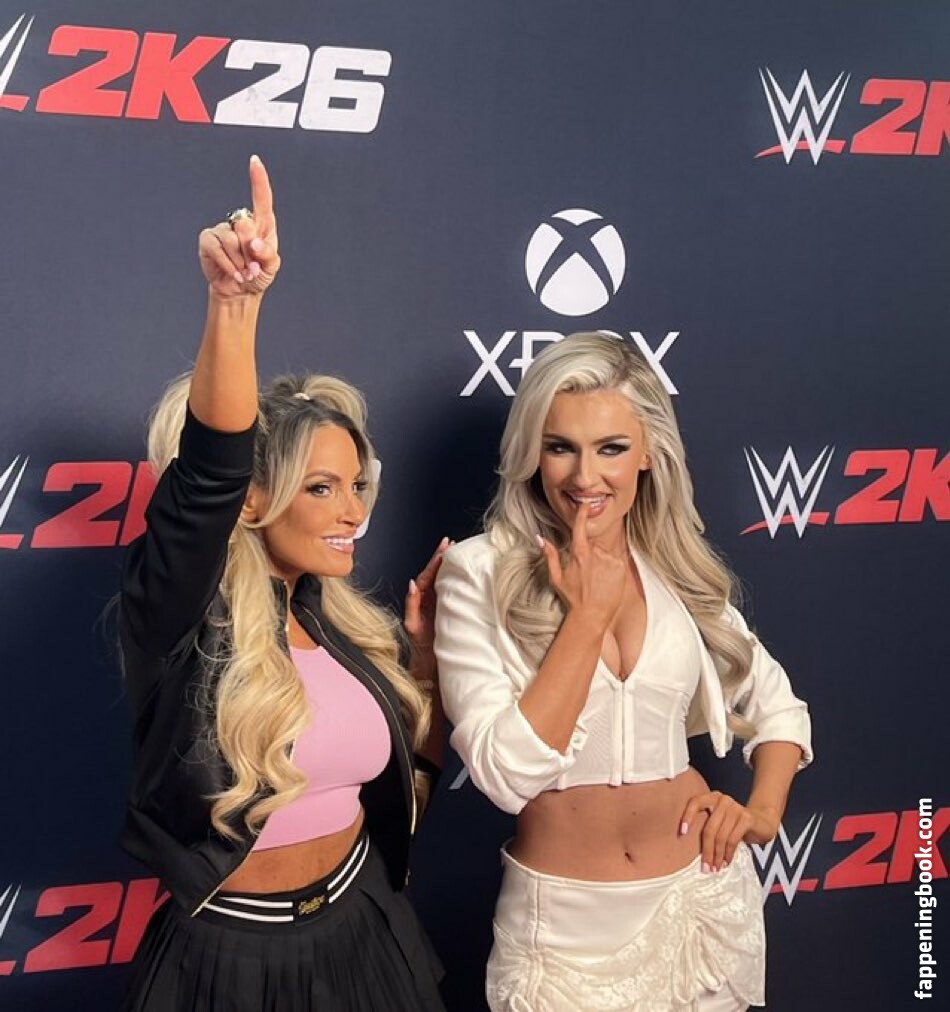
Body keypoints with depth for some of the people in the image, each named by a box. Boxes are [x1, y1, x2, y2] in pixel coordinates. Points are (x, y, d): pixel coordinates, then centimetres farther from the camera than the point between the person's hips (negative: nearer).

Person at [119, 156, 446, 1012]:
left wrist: (429, 647, -1)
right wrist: (234, 302, -45)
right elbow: (208, 472, -35)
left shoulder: (345, 622, 0)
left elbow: (417, 757, 10)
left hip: (363, 936, 5)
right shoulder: (181, 618, -16)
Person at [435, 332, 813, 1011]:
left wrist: (763, 811, -4)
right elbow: (505, 774, -20)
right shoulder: (480, 573, -12)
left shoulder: (679, 572, 0)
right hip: (563, 918, -4)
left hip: (703, 896, 4)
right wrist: (588, 613, -20)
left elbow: (779, 710, 13)